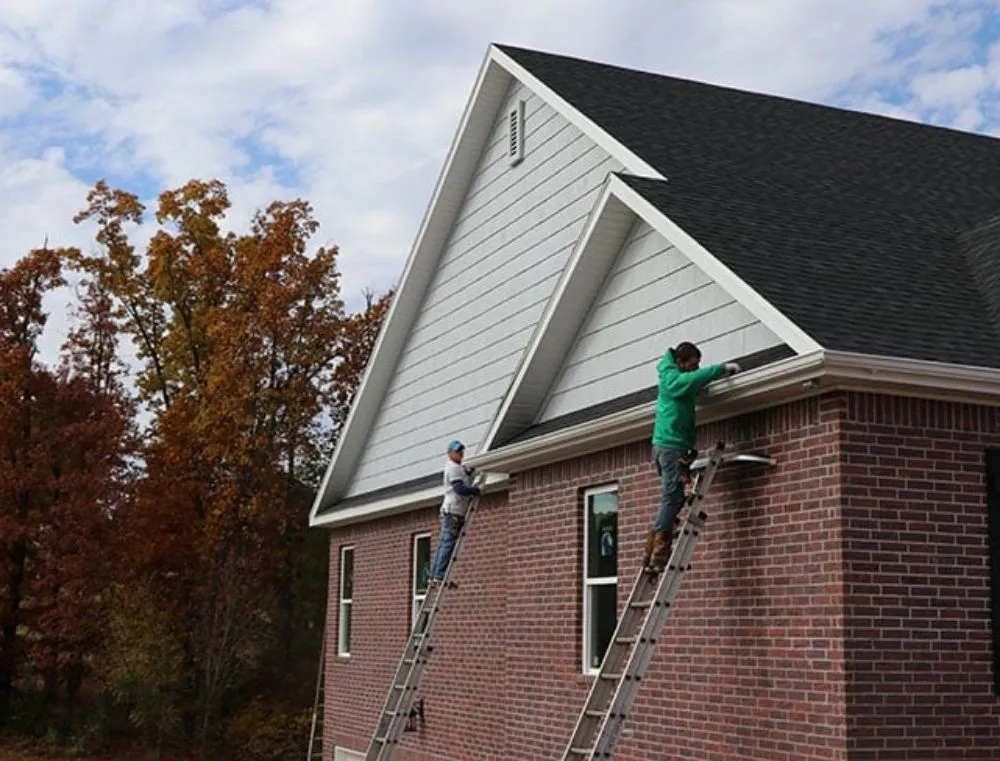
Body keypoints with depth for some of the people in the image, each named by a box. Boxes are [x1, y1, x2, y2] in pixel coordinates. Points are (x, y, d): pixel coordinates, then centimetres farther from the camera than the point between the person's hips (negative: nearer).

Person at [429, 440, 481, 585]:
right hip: (452, 511, -10)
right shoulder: (453, 468, -10)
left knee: (444, 545, 8)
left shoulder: (461, 468, 23)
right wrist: (476, 490, -8)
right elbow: (460, 489, -19)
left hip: (457, 513, 10)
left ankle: (434, 576, 8)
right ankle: (439, 576, -17)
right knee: (448, 544, -14)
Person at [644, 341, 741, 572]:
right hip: (671, 446, -10)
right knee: (673, 498, -13)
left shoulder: (676, 379, 21)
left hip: (665, 446, 10)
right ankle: (659, 553, -18)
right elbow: (695, 378, -23)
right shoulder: (672, 378, -8)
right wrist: (723, 368, -16)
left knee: (671, 500, 7)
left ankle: (651, 552, 3)